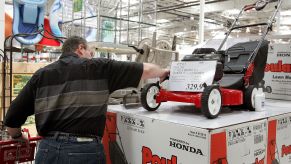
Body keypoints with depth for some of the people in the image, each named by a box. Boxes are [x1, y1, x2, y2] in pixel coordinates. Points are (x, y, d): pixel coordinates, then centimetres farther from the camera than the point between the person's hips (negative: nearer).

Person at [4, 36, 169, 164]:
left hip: (48, 149, 3)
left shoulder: (41, 74, 10)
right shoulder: (98, 67, 2)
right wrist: (163, 72, 27)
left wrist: (18, 137, 30)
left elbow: (13, 118, 10)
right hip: (85, 150, -2)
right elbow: (145, 70, 6)